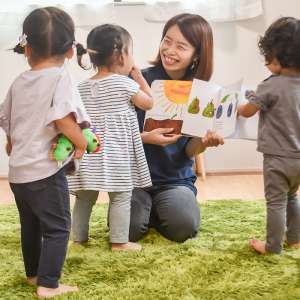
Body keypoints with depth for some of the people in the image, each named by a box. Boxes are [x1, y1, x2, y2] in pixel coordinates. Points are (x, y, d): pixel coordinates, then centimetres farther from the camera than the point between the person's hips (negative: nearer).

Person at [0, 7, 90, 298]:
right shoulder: (60, 77, -13)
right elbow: (63, 118, -27)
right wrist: (81, 143, -10)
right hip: (45, 170, -7)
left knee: (30, 225, 21)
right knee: (57, 227, 3)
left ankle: (33, 273, 36)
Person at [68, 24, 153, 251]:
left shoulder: (83, 87, 7)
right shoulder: (125, 83, -9)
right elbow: (148, 103, 4)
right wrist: (139, 77, 12)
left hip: (90, 152, 6)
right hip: (116, 153, -6)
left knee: (85, 197, 14)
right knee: (121, 196, 3)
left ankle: (79, 237, 24)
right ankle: (119, 241, 5)